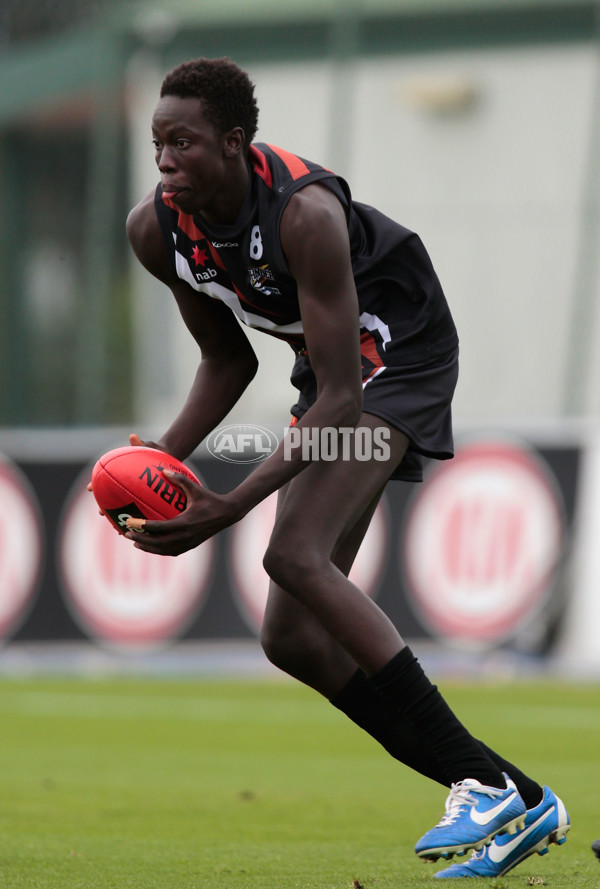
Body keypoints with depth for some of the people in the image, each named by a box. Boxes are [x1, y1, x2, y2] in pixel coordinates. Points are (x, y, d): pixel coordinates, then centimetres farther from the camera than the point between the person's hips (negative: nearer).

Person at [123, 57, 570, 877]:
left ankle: (486, 786, -27)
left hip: (398, 348, -8)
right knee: (294, 640, 1)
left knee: (297, 556, -29)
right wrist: (165, 459, -9)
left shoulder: (304, 212, -33)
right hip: (330, 364, 8)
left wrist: (229, 508, -38)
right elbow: (227, 360, 7)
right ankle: (517, 804, 6)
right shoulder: (157, 229, -10)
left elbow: (340, 398, -32)